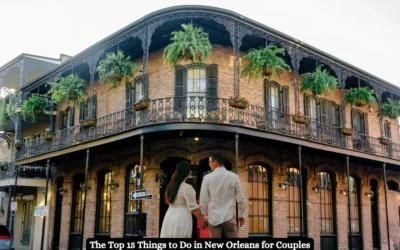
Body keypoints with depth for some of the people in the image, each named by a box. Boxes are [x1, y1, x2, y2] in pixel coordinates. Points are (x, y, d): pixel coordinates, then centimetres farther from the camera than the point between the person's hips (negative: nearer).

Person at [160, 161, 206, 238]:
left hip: (169, 218, 8)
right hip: (182, 219, -7)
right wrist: (202, 220, -8)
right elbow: (193, 207, -15)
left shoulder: (171, 185, 10)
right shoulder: (187, 188, -14)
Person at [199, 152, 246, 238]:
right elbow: (240, 198, 0)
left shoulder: (207, 178, -4)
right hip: (228, 216, 0)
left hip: (213, 217, 0)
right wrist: (241, 215, 11)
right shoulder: (234, 177, -2)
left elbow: (203, 200, -1)